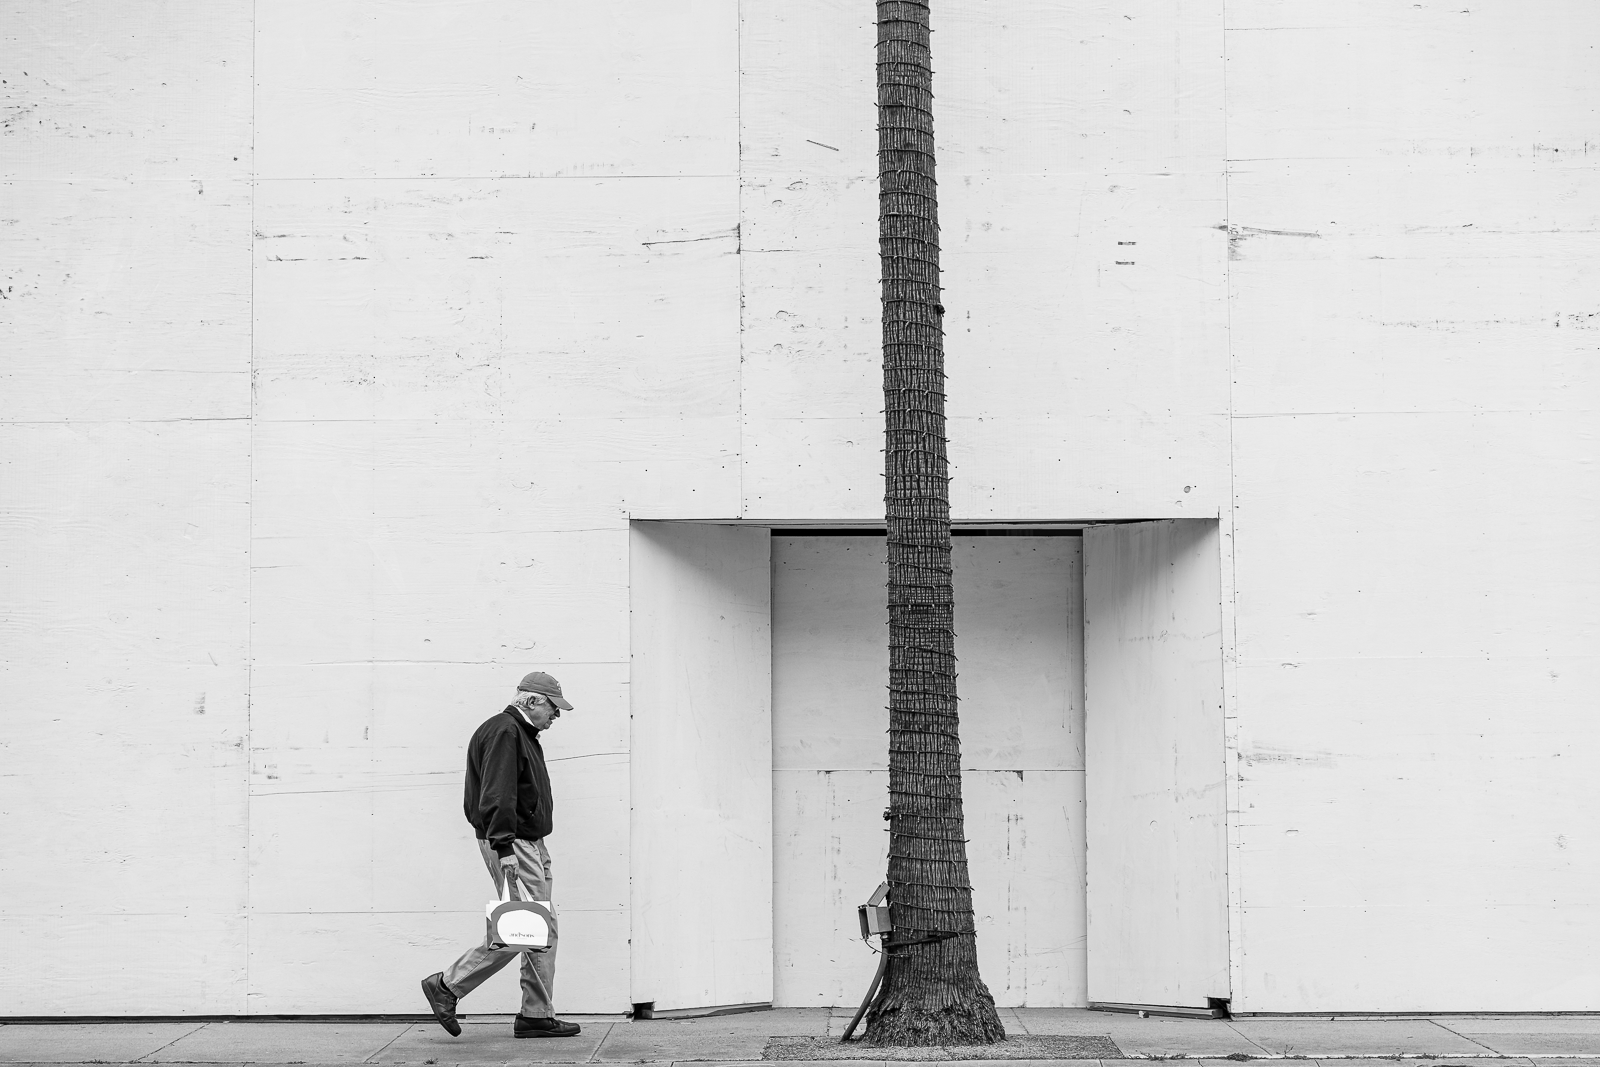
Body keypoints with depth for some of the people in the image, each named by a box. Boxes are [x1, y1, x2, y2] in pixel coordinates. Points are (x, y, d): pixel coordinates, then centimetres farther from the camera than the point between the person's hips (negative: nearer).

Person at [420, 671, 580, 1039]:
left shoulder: (523, 734, 21)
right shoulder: (503, 732, -13)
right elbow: (497, 795, -22)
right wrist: (503, 847, -27)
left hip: (530, 842, 11)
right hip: (510, 843, -11)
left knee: (544, 930, 8)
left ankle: (538, 1015, 11)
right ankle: (446, 986, -3)